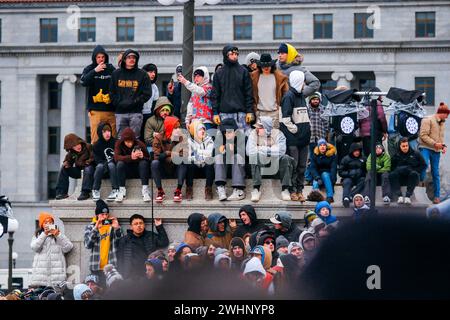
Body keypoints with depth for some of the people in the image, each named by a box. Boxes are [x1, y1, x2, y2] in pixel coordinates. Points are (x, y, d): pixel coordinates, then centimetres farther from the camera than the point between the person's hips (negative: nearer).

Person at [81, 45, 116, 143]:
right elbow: (83, 82, -11)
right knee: (95, 139, -8)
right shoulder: (89, 69, 5)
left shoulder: (111, 69, 10)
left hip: (110, 109, 2)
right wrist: (94, 71, -21)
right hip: (95, 110, -2)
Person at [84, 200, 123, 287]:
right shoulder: (90, 227, 6)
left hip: (112, 266, 0)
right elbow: (87, 245, -8)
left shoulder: (113, 226, 8)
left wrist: (117, 228, -17)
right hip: (97, 267, 0)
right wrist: (95, 229, -18)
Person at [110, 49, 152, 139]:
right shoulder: (116, 74, 11)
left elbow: (147, 94, 0)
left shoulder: (142, 74, 5)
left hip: (136, 112, -2)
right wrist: (118, 103, -7)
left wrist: (134, 102, -10)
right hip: (120, 112, 2)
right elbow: (112, 92, 9)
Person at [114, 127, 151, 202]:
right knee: (120, 163, -29)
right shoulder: (119, 144, -10)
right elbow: (116, 157, -26)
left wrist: (142, 157, -36)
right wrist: (130, 157, -41)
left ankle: (145, 190, -31)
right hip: (126, 171, 0)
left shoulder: (140, 144, -12)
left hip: (138, 170, 0)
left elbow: (148, 159, -12)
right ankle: (122, 190, -26)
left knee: (144, 162, -28)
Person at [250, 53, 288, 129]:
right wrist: (253, 108, 2)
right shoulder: (254, 76, 1)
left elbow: (286, 94, 4)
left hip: (274, 112, 0)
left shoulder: (279, 77, 0)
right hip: (260, 112, 0)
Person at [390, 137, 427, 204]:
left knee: (414, 174, -36)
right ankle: (399, 196, -34)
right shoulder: (396, 156, 13)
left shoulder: (415, 154, 11)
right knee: (392, 175, -29)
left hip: (412, 176, -1)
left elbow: (423, 165, 8)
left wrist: (414, 171, -6)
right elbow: (392, 168, 8)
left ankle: (408, 196, -36)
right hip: (400, 178, 1)